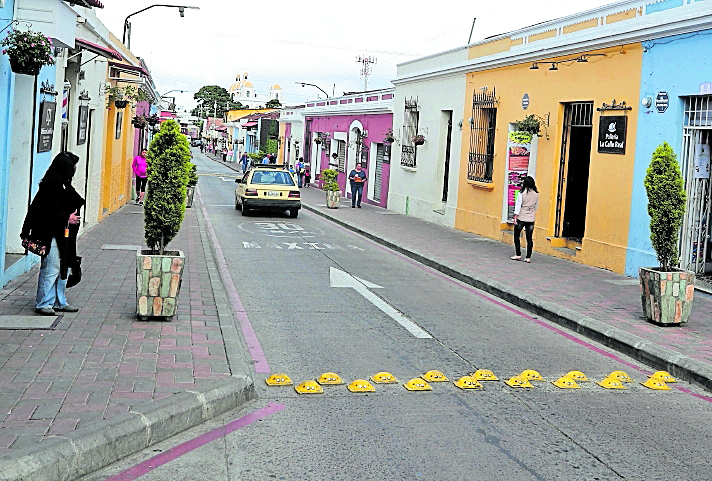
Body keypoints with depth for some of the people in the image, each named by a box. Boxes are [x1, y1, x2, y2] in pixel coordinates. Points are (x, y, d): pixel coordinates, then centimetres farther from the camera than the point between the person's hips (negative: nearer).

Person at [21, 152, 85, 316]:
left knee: (62, 268, 14)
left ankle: (59, 302, 22)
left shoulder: (63, 182, 14)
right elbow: (49, 210, -22)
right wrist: (66, 218, -13)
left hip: (61, 233, 10)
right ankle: (43, 304, 5)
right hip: (50, 233, -10)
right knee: (51, 268, -5)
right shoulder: (54, 182, -17)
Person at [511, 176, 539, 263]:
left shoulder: (522, 193, -10)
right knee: (529, 238, 4)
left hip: (521, 218, -3)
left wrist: (515, 217, -6)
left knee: (516, 236, 13)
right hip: (531, 219, 3)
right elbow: (536, 207, 11)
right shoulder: (536, 194, 2)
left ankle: (518, 254, 12)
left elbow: (518, 206, -9)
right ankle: (528, 257, 3)